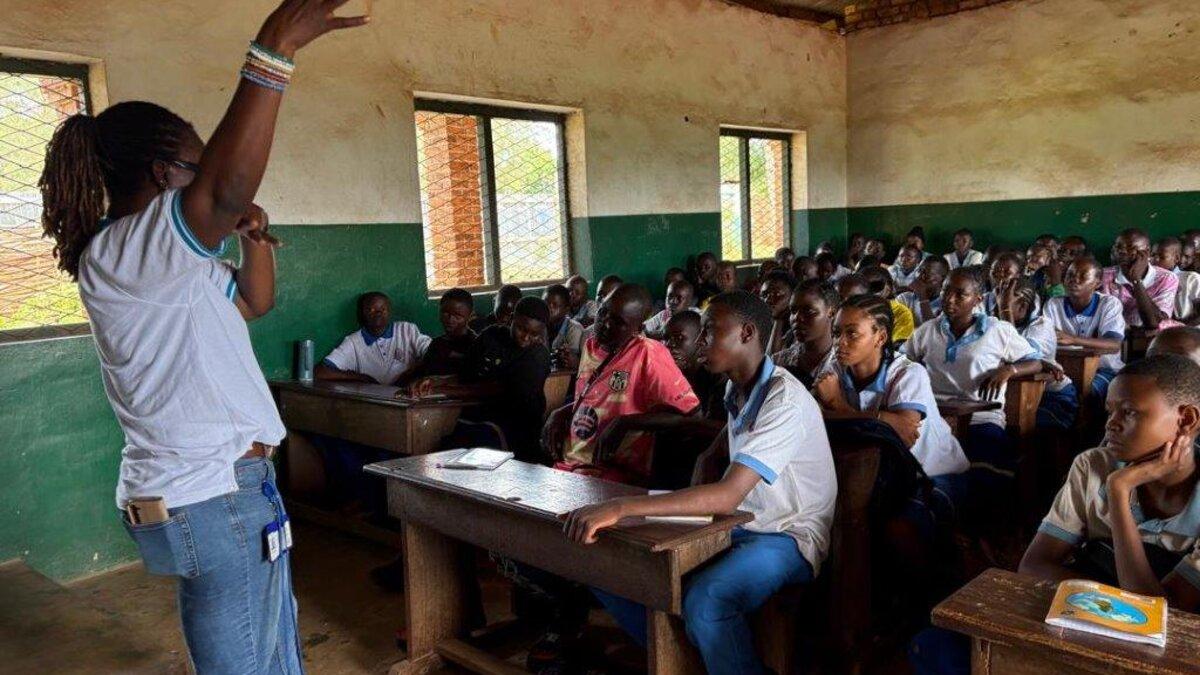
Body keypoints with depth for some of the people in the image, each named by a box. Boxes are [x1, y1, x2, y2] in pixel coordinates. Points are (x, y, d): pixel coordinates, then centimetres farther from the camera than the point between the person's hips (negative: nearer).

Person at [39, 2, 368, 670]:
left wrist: (254, 235, 5)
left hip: (231, 487, 10)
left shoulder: (155, 259, 15)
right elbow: (229, 184, -35)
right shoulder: (117, 252, -16)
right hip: (211, 497, -10)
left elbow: (255, 300, 24)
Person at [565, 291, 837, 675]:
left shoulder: (785, 401, -22)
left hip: (788, 538, -8)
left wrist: (620, 508, -38)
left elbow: (728, 495, -32)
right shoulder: (737, 390, 5)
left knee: (705, 599, -39)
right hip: (734, 527, 8)